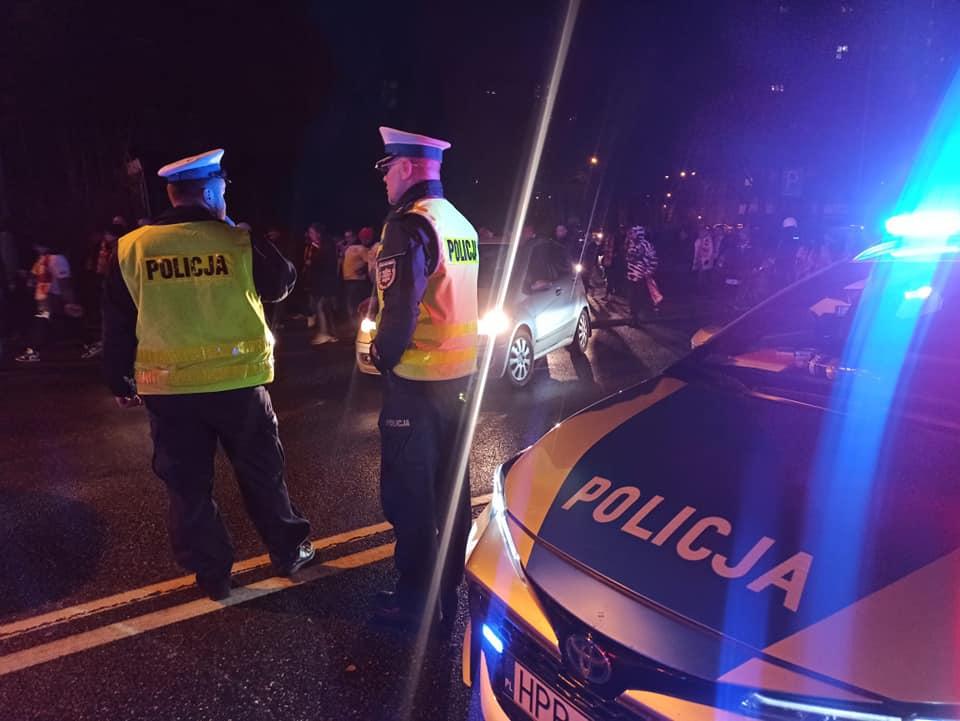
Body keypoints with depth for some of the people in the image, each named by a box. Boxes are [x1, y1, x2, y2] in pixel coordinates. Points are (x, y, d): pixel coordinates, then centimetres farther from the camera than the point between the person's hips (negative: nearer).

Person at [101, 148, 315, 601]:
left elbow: (116, 325, 5)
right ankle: (289, 552, 29)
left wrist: (119, 381, 16)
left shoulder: (131, 249, -1)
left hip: (168, 387, 1)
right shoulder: (237, 242, -8)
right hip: (237, 381, -1)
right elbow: (283, 283, 9)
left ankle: (211, 575, 24)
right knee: (261, 471, 16)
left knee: (188, 483, 13)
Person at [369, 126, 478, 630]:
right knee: (450, 484, 17)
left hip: (416, 380, -8)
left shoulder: (409, 226, -15)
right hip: (459, 374, 9)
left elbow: (400, 310, -21)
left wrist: (381, 357, -5)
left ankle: (417, 598, 16)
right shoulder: (461, 225, 12)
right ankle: (450, 586, 31)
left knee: (409, 491, 4)